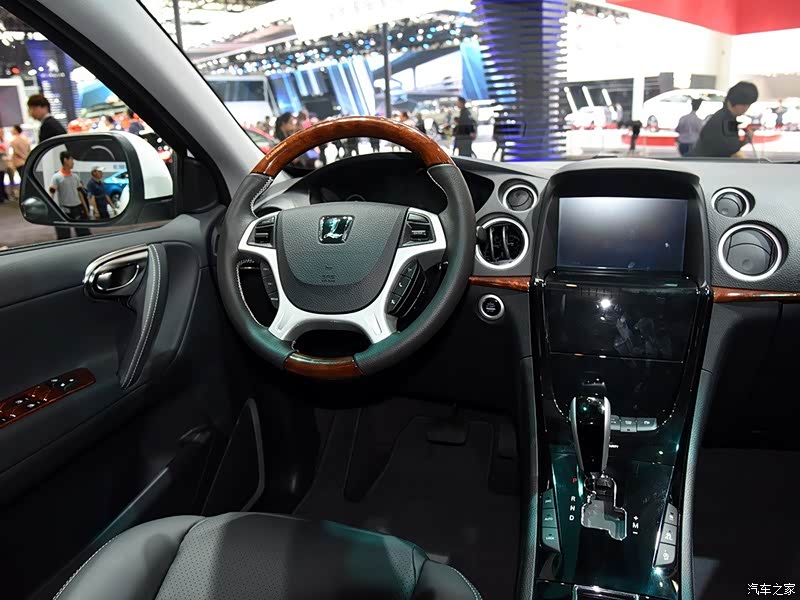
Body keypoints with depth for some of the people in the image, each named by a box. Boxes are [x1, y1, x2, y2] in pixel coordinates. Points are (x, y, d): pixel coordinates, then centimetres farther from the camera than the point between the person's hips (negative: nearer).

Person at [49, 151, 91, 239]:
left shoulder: (75, 177, 11)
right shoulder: (56, 177, -6)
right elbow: (51, 194, -13)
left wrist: (86, 209, 14)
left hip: (78, 208, 5)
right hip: (65, 209, -5)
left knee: (84, 233, 8)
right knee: (64, 236, -1)